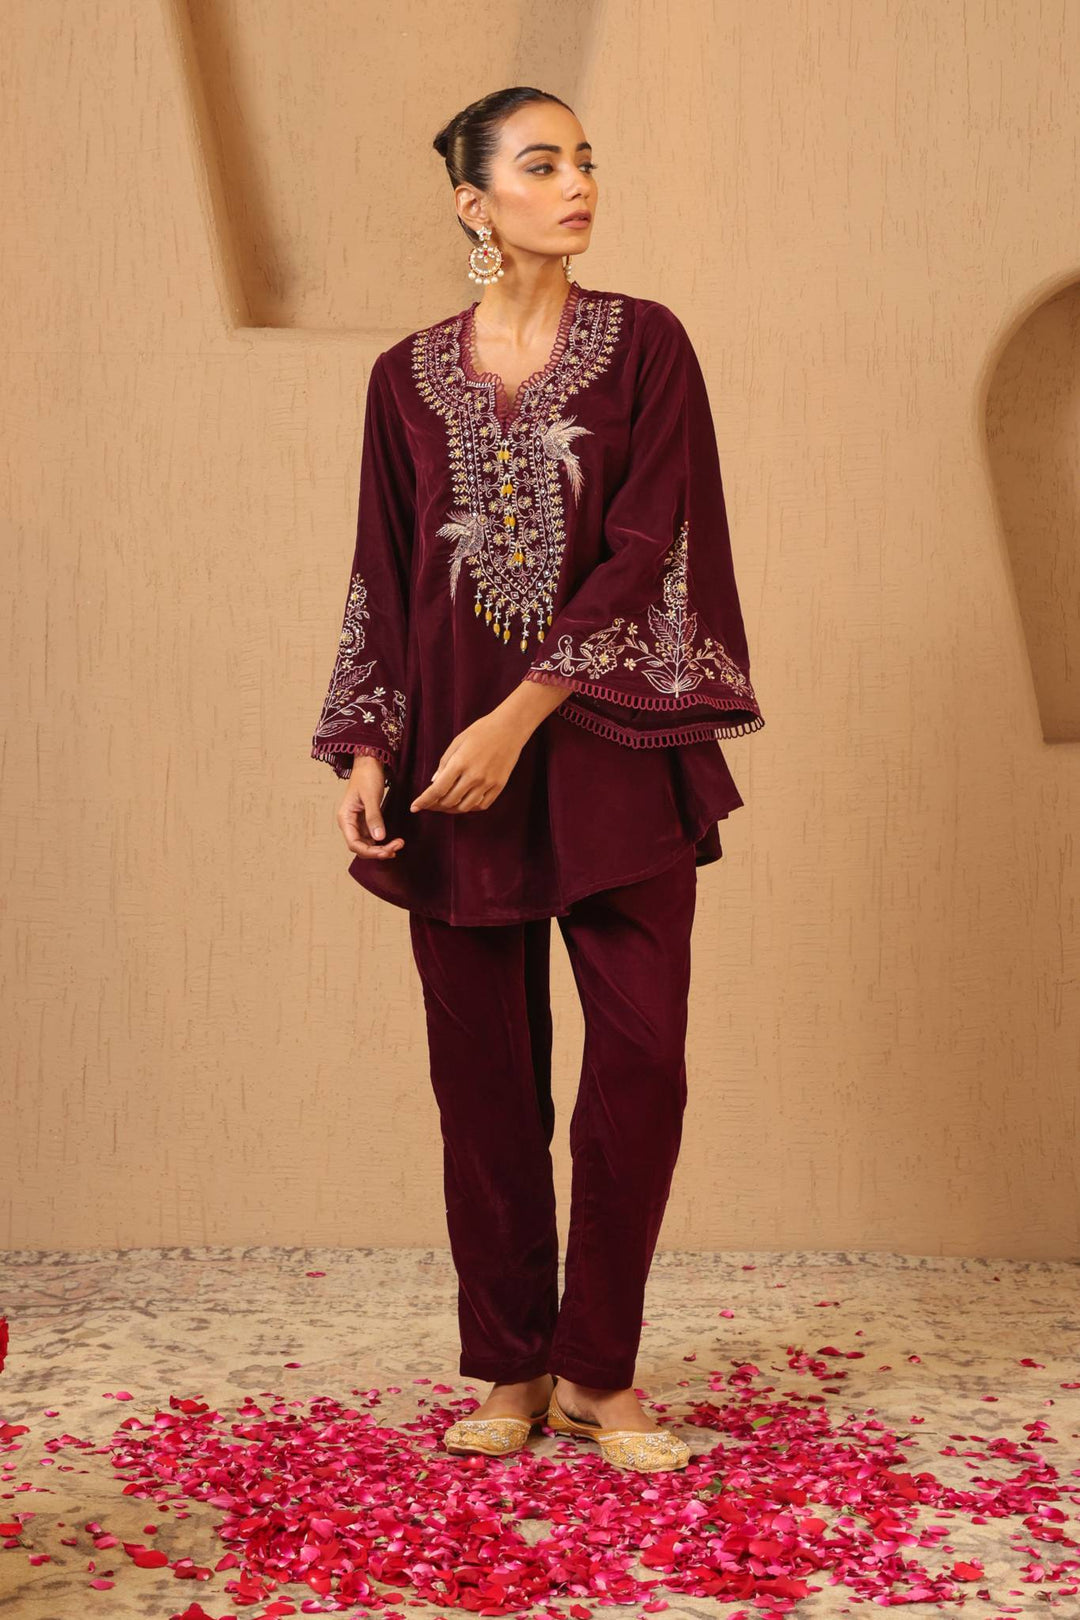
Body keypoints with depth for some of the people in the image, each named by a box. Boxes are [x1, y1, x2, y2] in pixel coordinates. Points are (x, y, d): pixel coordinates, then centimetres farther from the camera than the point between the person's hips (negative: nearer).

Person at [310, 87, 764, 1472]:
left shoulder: (645, 345, 3)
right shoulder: (409, 377, 9)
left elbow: (646, 554, -7)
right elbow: (382, 580, 10)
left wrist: (518, 720, -15)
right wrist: (364, 755, -1)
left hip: (611, 748, -1)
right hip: (452, 761, 2)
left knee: (643, 1058, -5)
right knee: (483, 1072, 5)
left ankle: (595, 1372, 11)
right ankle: (511, 1370, 18)